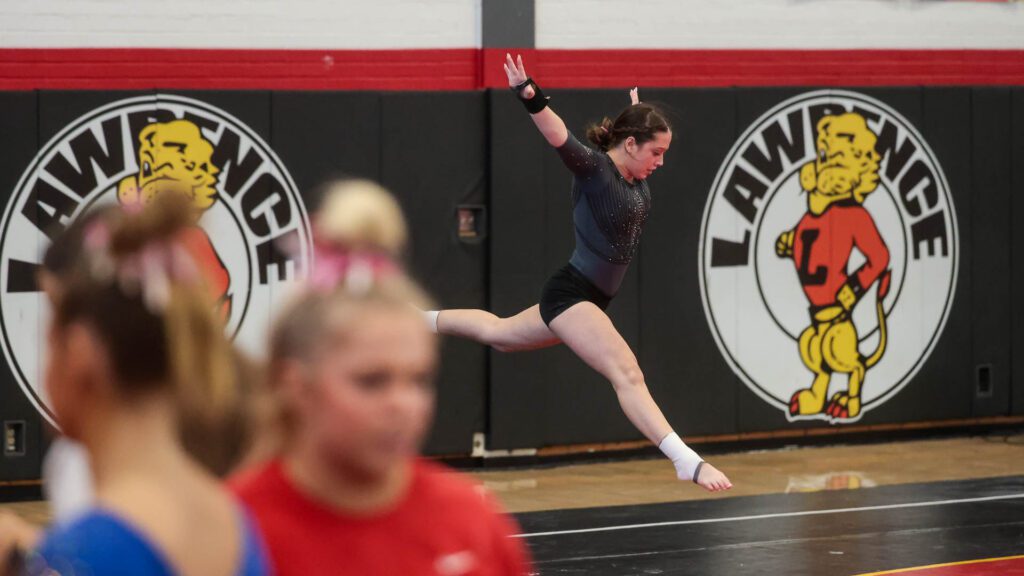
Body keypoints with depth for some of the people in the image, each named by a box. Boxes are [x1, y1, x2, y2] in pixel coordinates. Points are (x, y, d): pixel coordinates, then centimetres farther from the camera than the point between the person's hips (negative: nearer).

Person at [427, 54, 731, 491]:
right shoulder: (593, 169, -18)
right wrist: (531, 99, -56)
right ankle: (687, 462, -32)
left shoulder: (636, 178, 6)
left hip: (591, 299, 10)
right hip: (571, 294, -10)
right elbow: (561, 139, -38)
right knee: (626, 373, -23)